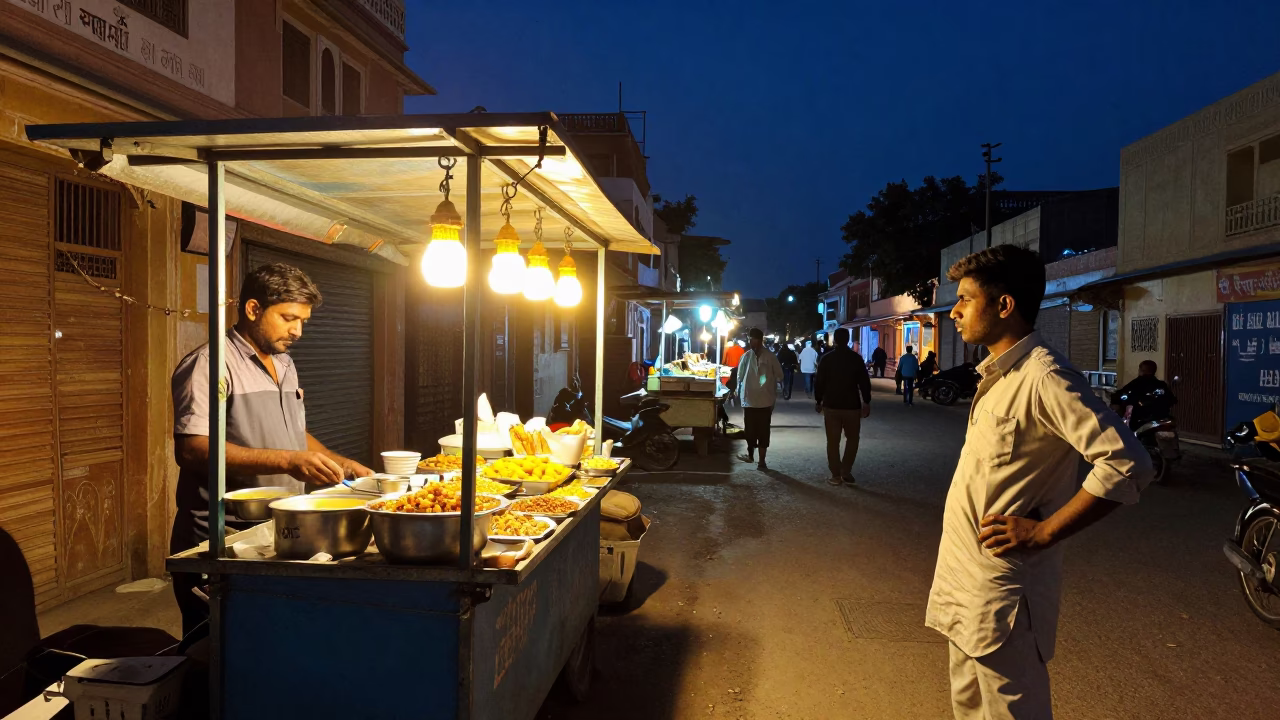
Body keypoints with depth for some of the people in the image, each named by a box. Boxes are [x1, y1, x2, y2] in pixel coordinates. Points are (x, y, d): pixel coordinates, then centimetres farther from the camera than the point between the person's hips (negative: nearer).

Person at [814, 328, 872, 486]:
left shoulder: (827, 358, -2)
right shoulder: (856, 358, -4)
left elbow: (819, 382, -1)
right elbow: (864, 382, -4)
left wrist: (818, 401, 9)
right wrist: (867, 402, 5)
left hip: (831, 405, 1)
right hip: (852, 406, 0)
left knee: (833, 441, 8)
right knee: (852, 439, 14)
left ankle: (836, 475, 7)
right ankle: (846, 473, 5)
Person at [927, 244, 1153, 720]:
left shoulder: (1043, 376, -19)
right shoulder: (998, 374, 11)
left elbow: (1127, 463, -27)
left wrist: (1043, 533, -22)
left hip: (999, 588, -9)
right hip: (964, 578, 9)